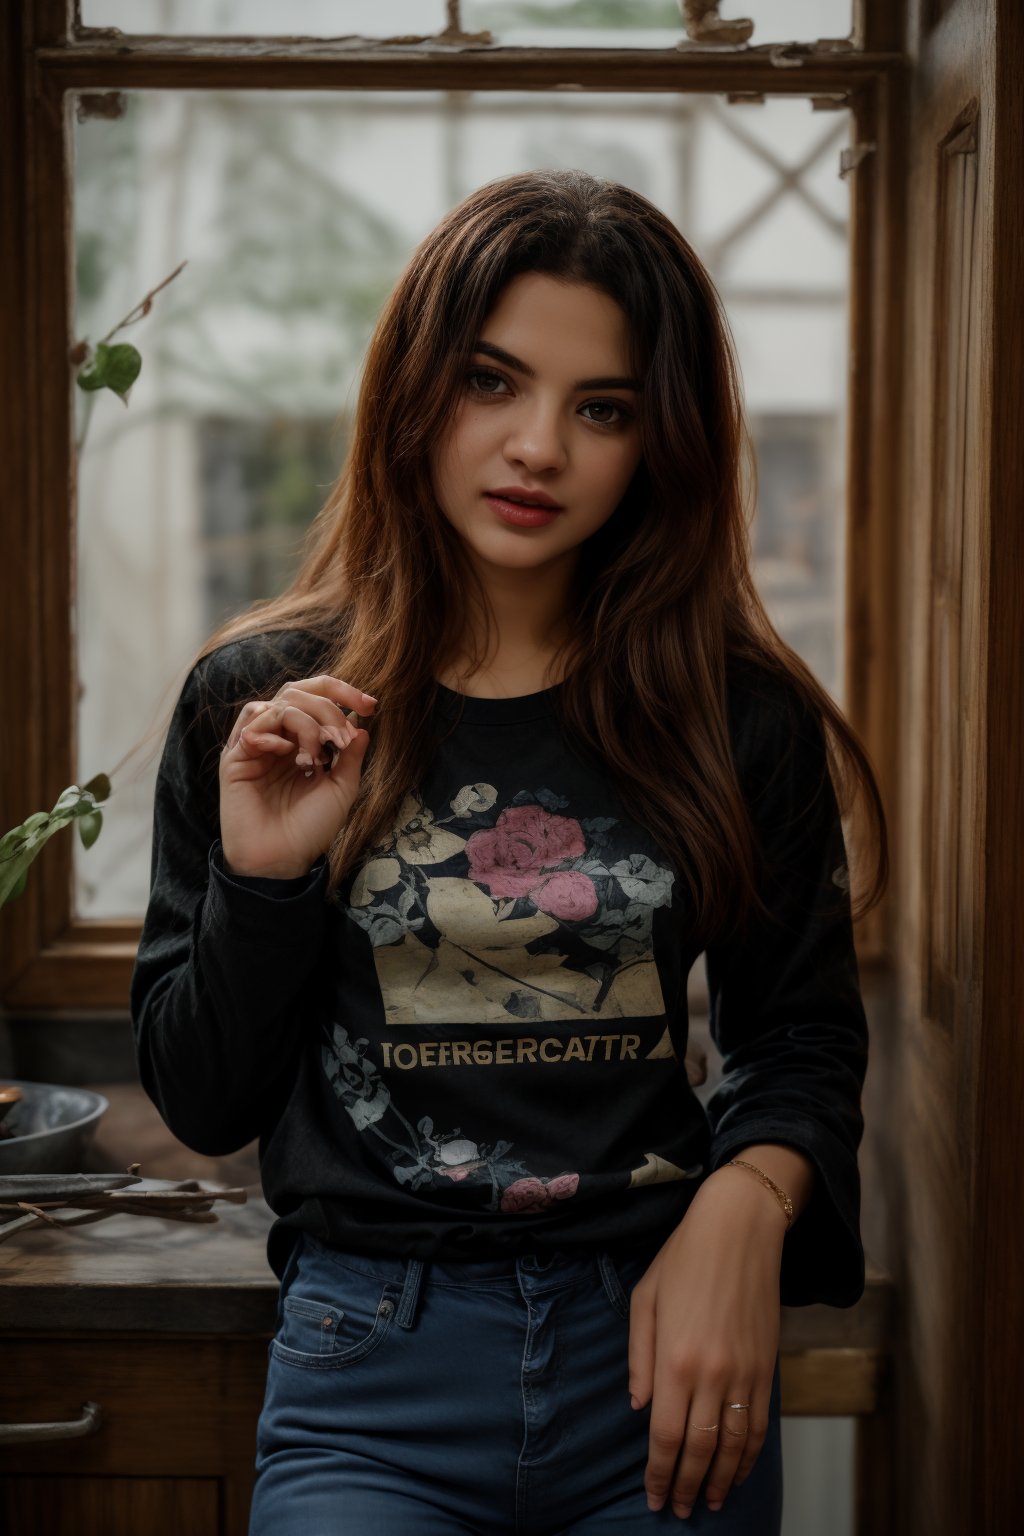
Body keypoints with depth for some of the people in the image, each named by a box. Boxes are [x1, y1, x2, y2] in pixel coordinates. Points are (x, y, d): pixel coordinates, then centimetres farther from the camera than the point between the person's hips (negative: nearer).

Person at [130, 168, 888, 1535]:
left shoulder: (738, 713, 0)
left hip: (662, 1356, 2)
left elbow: (804, 1029, 9)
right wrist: (262, 881, -14)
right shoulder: (258, 702, -1)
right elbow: (202, 1102, 2)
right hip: (373, 1373, -1)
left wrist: (745, 1208, -10)